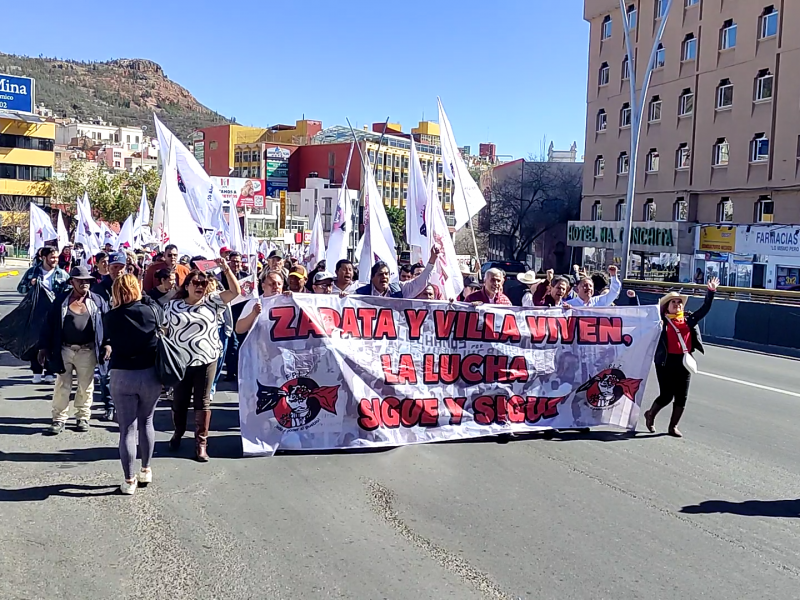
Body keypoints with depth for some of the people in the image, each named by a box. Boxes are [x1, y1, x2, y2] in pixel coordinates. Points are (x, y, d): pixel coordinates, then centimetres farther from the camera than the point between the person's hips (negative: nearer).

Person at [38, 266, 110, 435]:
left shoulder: (97, 301, 2)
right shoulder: (61, 300, 1)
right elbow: (49, 324, 1)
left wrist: (108, 343, -8)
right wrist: (44, 347, -2)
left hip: (87, 351, 0)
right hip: (64, 350, 0)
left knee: (85, 386, 10)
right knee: (62, 386, 5)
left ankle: (83, 417, 23)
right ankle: (59, 419, 15)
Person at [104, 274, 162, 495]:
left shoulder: (110, 317, -7)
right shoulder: (151, 311, -7)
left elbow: (108, 339, 8)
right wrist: (144, 297, 25)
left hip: (121, 376, -1)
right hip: (150, 374, 1)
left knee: (127, 429, 5)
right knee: (146, 422, 20)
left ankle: (129, 480, 10)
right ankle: (146, 470, 30)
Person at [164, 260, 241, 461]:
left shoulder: (212, 301, 1)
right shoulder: (173, 305, 3)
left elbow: (235, 291, -8)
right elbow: (166, 332, 7)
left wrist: (226, 269, -17)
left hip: (206, 361, 0)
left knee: (203, 402, 4)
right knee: (179, 401, 13)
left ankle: (201, 443, 11)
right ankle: (178, 433, 36)